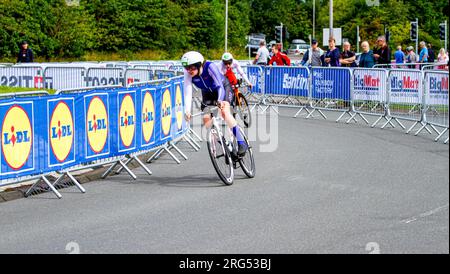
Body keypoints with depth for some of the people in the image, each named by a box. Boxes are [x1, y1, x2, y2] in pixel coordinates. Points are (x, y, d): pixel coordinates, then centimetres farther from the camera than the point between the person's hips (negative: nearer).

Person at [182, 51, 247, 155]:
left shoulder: (210, 67, -35)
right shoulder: (188, 73, -25)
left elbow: (220, 86, -40)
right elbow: (188, 92, -29)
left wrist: (220, 101, -58)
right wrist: (187, 110, -42)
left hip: (222, 88, -5)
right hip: (207, 93, 5)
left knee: (225, 111, -28)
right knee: (206, 119, -10)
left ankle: (241, 142, -28)